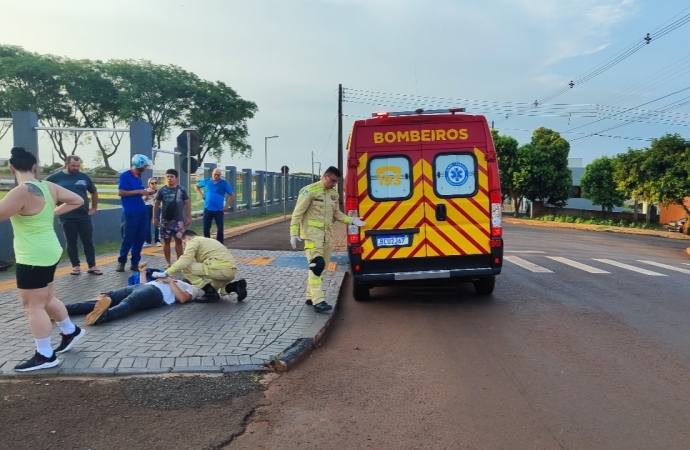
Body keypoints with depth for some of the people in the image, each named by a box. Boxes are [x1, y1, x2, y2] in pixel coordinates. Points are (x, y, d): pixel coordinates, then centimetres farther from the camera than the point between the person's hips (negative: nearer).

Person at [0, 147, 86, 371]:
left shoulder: (22, 191, -21)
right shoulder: (49, 187, 2)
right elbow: (78, 200, 12)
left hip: (34, 257, -9)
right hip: (48, 251, 9)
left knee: (33, 305, 1)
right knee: (46, 299, 24)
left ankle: (45, 356, 9)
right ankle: (70, 331, 39)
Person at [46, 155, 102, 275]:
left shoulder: (84, 177, 6)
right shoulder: (55, 177, -1)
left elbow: (94, 192, 20)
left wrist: (94, 207, 14)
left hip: (84, 216, 2)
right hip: (67, 217, -1)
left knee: (88, 242, 4)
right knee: (71, 243, 7)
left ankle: (92, 266, 10)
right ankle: (76, 266, 17)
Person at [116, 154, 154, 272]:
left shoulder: (138, 176, 15)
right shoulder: (125, 175, -8)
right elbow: (120, 192, -16)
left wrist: (145, 192, 3)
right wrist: (138, 192, -18)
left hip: (141, 211, 8)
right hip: (131, 212, -7)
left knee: (140, 238, 8)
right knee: (129, 238, -2)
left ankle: (135, 263, 16)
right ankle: (121, 262, 12)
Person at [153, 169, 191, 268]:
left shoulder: (182, 189, -1)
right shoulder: (162, 190, 1)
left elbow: (187, 203, 2)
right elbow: (156, 204, 7)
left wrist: (188, 217, -1)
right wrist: (155, 217, 4)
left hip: (178, 220, -1)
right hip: (165, 220, 1)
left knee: (179, 241, 0)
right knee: (166, 241, 6)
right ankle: (168, 263, 14)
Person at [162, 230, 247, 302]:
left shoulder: (193, 241, 3)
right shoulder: (206, 240, 31)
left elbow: (184, 262, -10)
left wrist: (167, 272, 0)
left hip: (221, 268, -10)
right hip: (231, 270, 10)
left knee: (185, 268, -3)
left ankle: (211, 293, -2)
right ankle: (236, 286, 8)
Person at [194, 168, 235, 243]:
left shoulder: (224, 183, -3)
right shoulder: (206, 181, 4)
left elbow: (232, 195, 2)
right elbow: (196, 186, 21)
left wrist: (227, 206, -5)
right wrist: (201, 194, 6)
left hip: (219, 210, -2)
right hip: (207, 209, 2)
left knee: (220, 229, -1)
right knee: (206, 228, 7)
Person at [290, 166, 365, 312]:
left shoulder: (334, 194, 10)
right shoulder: (310, 190, -11)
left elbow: (337, 214, 18)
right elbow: (298, 213, -11)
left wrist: (352, 220, 5)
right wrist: (294, 233, -16)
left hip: (327, 235, 7)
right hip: (312, 234, -7)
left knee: (322, 267, 11)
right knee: (317, 265, -15)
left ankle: (311, 296, 22)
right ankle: (318, 301, -14)